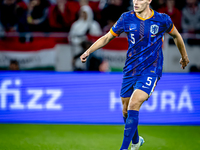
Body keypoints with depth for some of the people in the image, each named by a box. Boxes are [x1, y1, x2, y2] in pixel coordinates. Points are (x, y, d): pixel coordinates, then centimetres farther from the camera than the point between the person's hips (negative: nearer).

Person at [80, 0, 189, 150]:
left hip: (151, 70, -4)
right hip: (130, 70, 4)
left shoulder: (162, 20, -6)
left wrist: (184, 56, 27)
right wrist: (89, 51, -5)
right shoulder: (127, 18, -2)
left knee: (133, 105, -23)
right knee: (126, 110, 9)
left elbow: (176, 35, 14)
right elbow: (107, 37, 7)